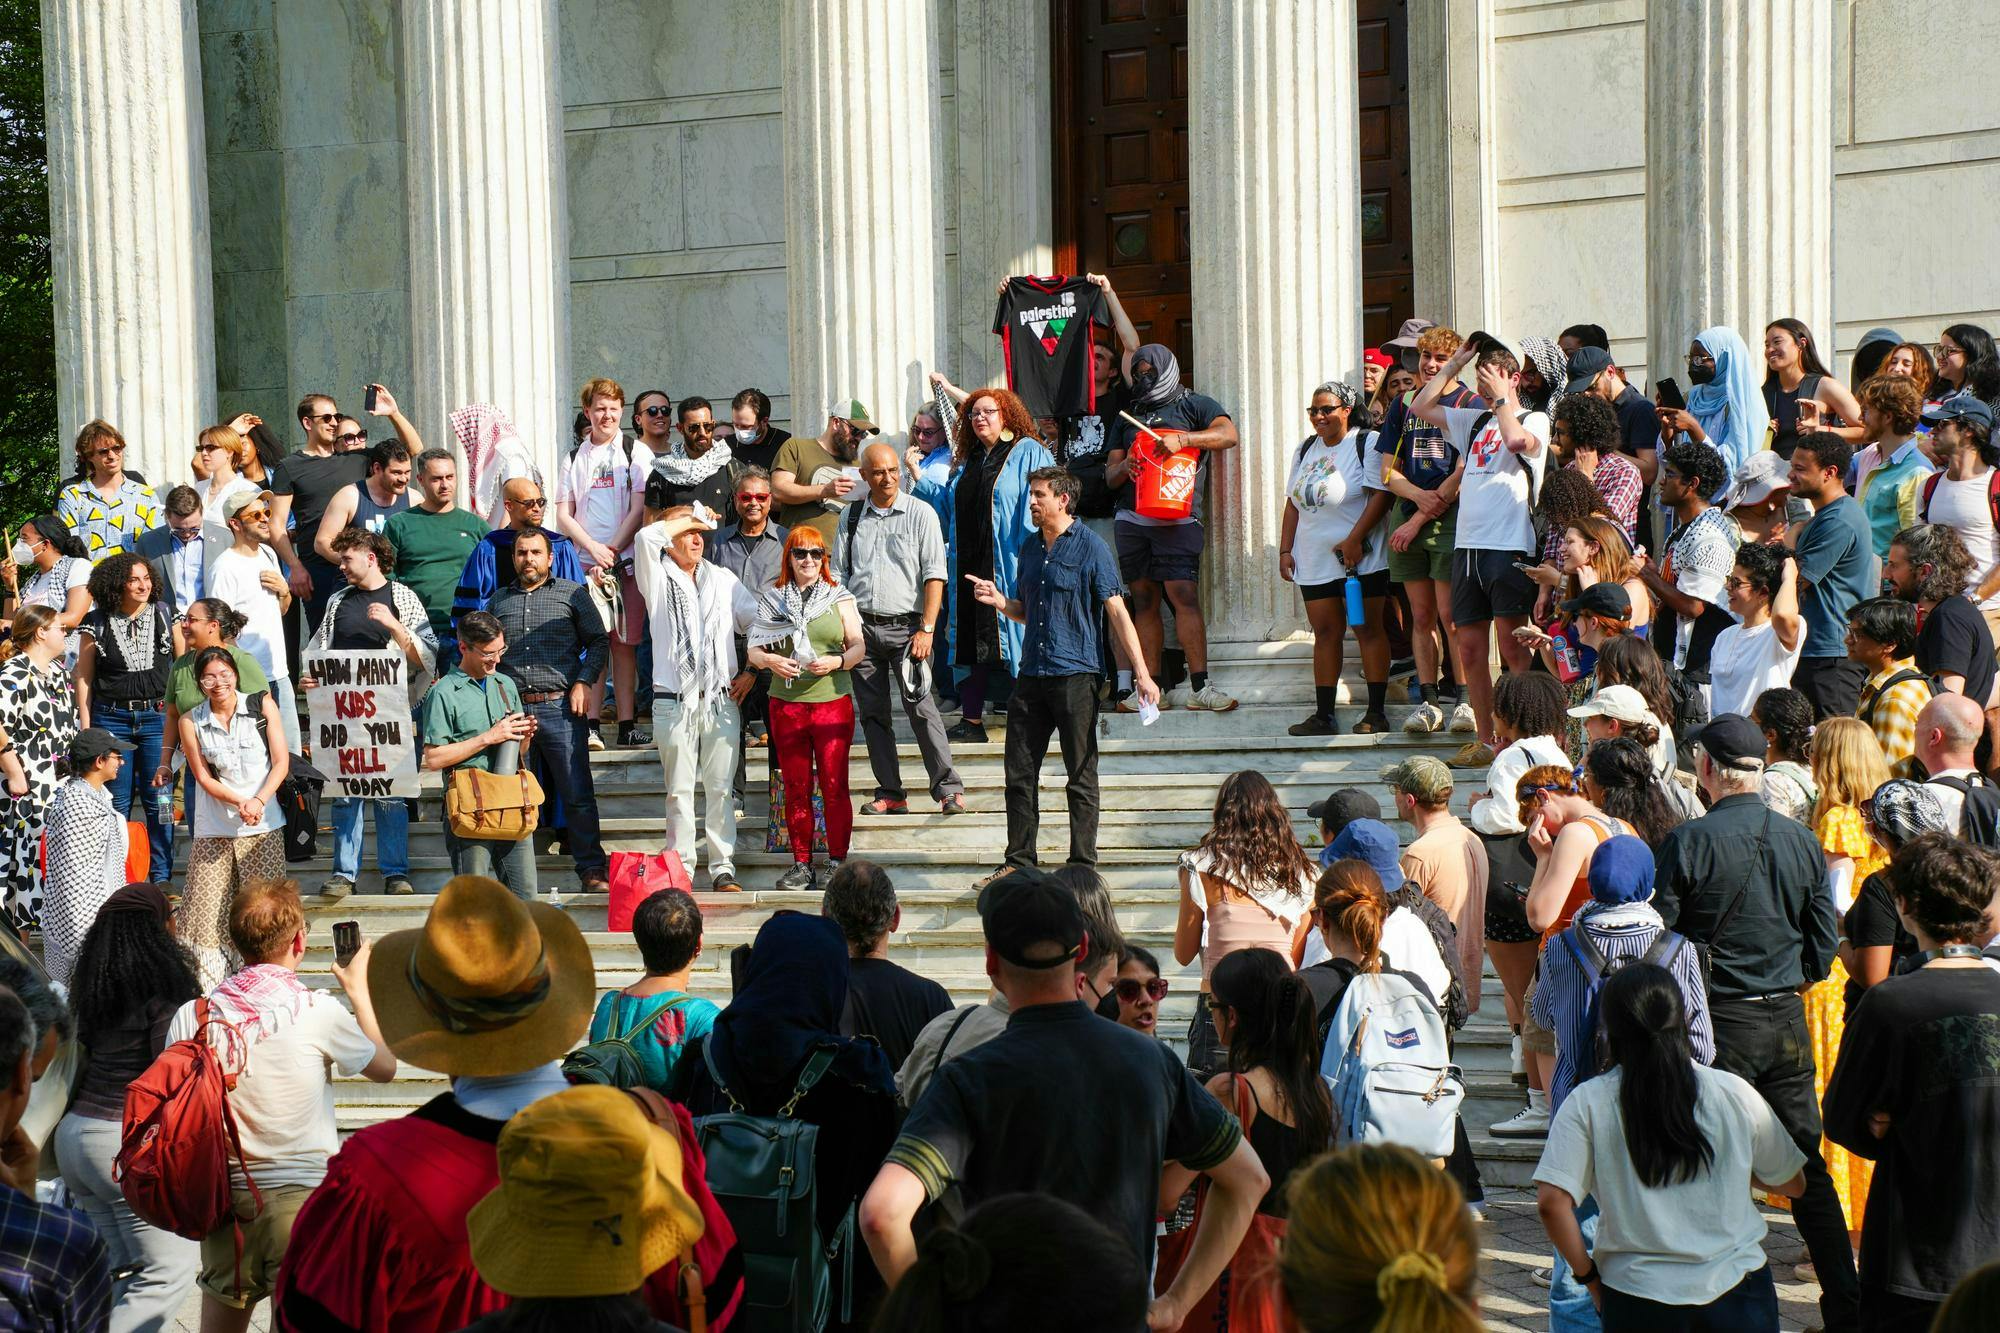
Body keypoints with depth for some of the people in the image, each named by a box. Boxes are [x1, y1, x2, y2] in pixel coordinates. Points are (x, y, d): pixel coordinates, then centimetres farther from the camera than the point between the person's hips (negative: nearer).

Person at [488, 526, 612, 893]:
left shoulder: (572, 593, 9)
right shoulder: (498, 600, 17)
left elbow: (599, 641, 7)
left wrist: (583, 681, -6)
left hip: (560, 708, -3)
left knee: (578, 794, -5)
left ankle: (592, 870, -1)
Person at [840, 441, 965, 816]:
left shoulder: (920, 514, 1)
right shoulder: (851, 518, 11)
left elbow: (934, 575, -3)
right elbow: (839, 576, 14)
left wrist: (926, 629, -11)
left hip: (905, 626, -4)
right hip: (861, 627, 4)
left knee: (920, 707, -13)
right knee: (872, 713, 5)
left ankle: (948, 789, -11)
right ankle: (891, 793, 11)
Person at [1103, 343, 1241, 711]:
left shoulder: (1193, 404, 8)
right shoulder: (1129, 415, 22)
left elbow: (1228, 434, -10)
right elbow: (1110, 476, 19)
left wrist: (1182, 439, -20)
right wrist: (1123, 466, -5)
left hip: (1176, 518, -5)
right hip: (1131, 518, 5)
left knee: (1183, 595, -15)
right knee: (1144, 601, 3)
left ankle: (1199, 687, -17)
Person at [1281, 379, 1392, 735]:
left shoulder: (1368, 443, -5)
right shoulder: (1305, 450, 17)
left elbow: (1381, 494, -14)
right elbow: (1293, 503, 19)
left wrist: (1355, 539, -19)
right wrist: (1285, 550, 11)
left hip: (1360, 558, -6)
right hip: (1314, 560, 6)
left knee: (1367, 628, -4)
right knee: (1325, 632, 6)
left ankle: (1376, 712, -1)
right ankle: (1324, 715, 7)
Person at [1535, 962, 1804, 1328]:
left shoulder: (1587, 1103, -4)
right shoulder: (1734, 1093, 1)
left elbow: (1552, 1203, -12)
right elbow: (1793, 1184, 13)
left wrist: (1588, 1274, 3)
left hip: (1638, 1300, -1)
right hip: (1735, 1286, 1)